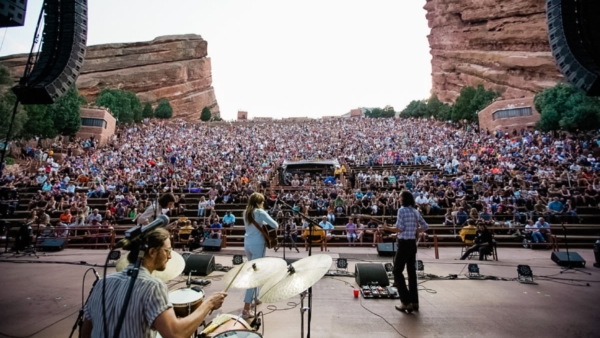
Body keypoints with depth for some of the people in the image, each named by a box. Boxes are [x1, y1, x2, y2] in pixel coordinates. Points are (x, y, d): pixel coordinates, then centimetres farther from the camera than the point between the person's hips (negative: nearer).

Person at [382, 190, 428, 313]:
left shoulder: (402, 210, -13)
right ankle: (414, 302, 19)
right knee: (412, 271, 13)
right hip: (413, 243, 8)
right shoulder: (415, 211, 9)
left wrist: (387, 228, -4)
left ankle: (406, 302, -1)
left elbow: (400, 229, -17)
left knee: (397, 271, 1)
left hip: (404, 243, -7)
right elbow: (425, 226, 13)